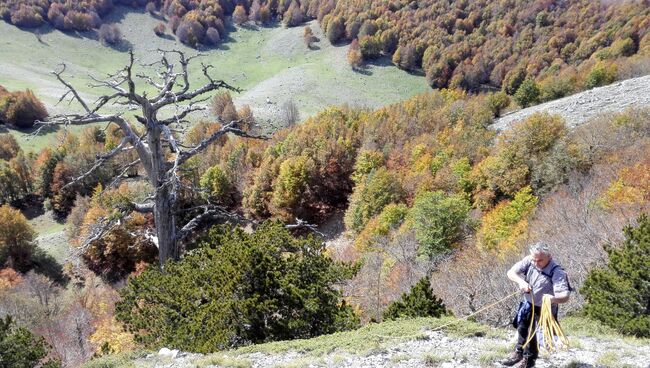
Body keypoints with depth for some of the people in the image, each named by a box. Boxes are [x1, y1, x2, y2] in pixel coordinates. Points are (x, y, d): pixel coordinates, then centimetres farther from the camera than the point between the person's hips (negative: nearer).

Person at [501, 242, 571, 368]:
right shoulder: (529, 261, -20)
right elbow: (511, 272, -15)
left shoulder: (557, 272, -33)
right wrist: (521, 281, -36)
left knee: (533, 334, 3)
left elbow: (565, 296, -39)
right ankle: (519, 352, 47)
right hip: (528, 304, 5)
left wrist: (553, 299, -61)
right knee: (522, 329, 21)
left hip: (544, 309, -5)